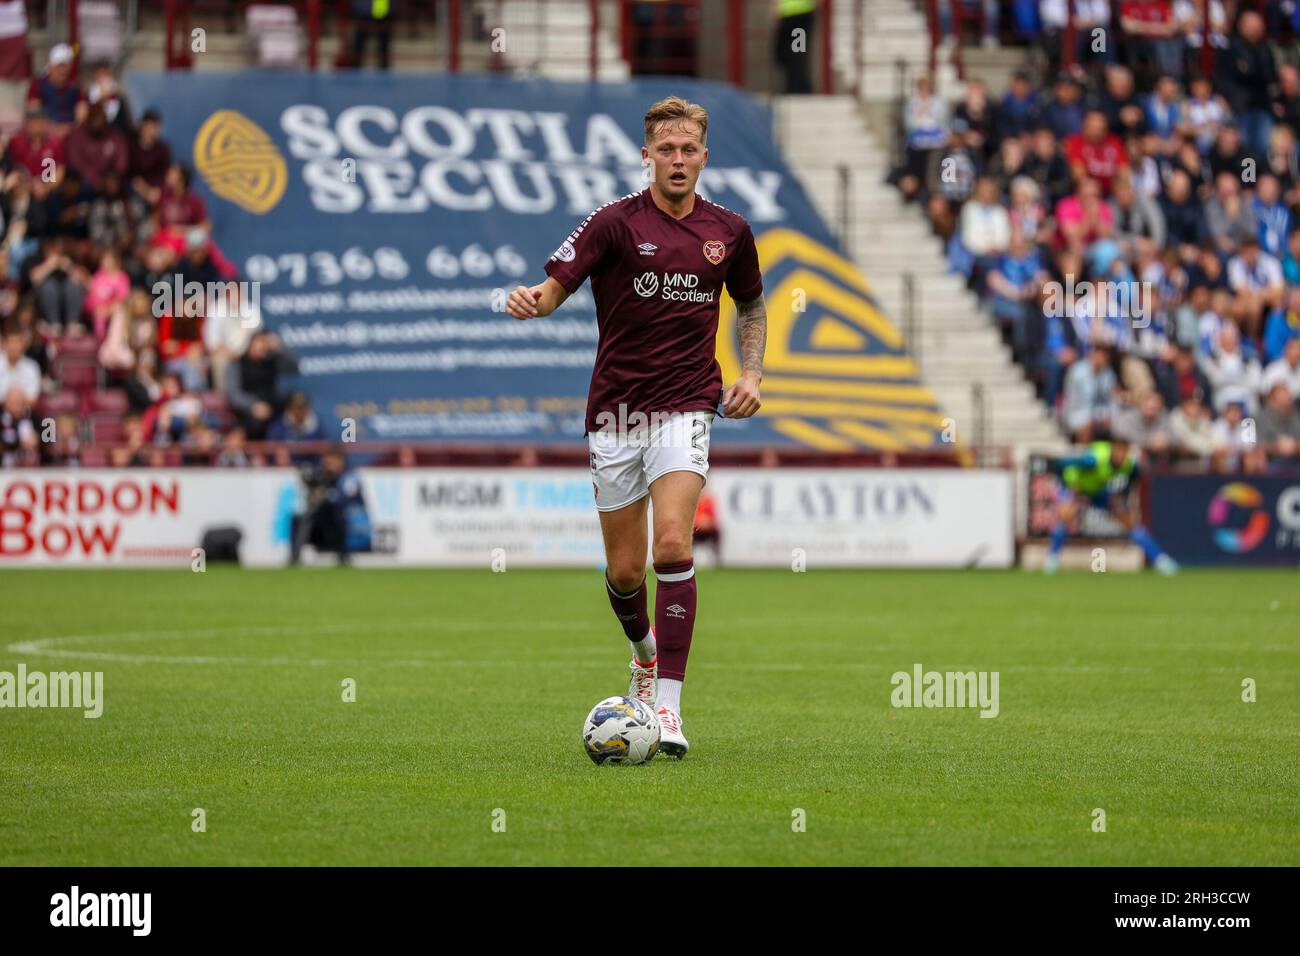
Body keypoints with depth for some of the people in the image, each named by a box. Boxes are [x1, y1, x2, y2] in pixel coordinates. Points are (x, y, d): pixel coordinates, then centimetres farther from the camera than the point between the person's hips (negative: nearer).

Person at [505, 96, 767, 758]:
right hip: (615, 412, 0)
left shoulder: (728, 232, 5)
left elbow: (751, 306, 22)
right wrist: (531, 301, -35)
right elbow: (557, 284, -12)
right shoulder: (616, 222, -5)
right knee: (624, 569, 6)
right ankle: (646, 650, 40)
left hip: (685, 408, 0)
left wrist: (751, 373, 6)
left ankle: (667, 704, -18)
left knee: (672, 543, -20)